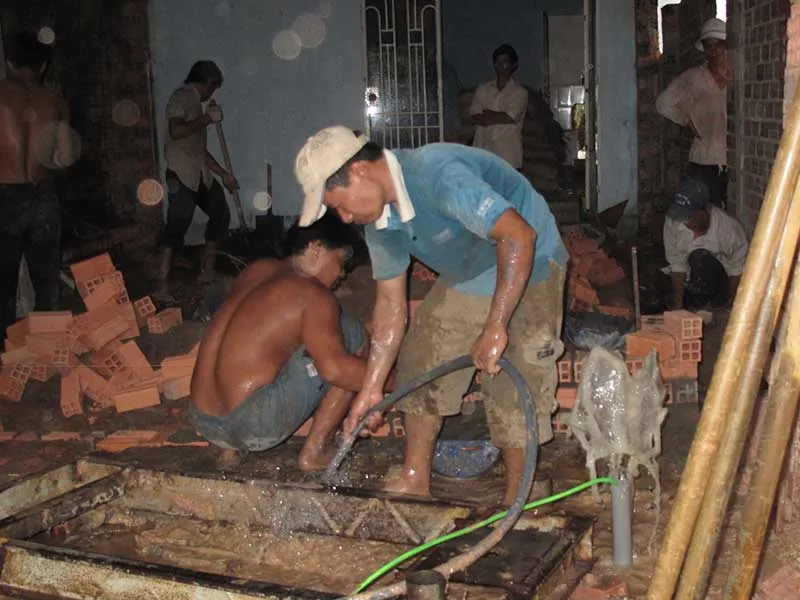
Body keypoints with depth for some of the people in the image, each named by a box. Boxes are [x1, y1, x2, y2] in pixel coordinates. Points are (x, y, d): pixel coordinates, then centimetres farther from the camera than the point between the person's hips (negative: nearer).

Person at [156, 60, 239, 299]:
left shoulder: (194, 101, 20)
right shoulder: (182, 96, -7)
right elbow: (176, 131, -26)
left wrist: (223, 173, 26)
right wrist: (208, 119, -18)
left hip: (201, 175, 10)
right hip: (181, 175, -9)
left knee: (220, 214, 16)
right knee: (177, 227, -13)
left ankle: (207, 271, 26)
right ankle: (162, 287, -12)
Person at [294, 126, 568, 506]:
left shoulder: (439, 175, -35)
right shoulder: (380, 220, -6)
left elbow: (518, 235, -42)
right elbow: (391, 301, 1)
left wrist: (494, 329, -43)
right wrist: (371, 389, 0)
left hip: (528, 266, -8)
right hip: (466, 277, 8)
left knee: (514, 388, -12)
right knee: (421, 362, 8)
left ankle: (516, 503, 5)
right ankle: (416, 481, 20)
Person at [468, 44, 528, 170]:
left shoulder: (520, 92, 4)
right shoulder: (482, 89, 12)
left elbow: (510, 117, -10)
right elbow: (473, 118, 1)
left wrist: (487, 114, 2)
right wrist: (499, 118, -7)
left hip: (508, 155, -2)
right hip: (483, 154, 2)